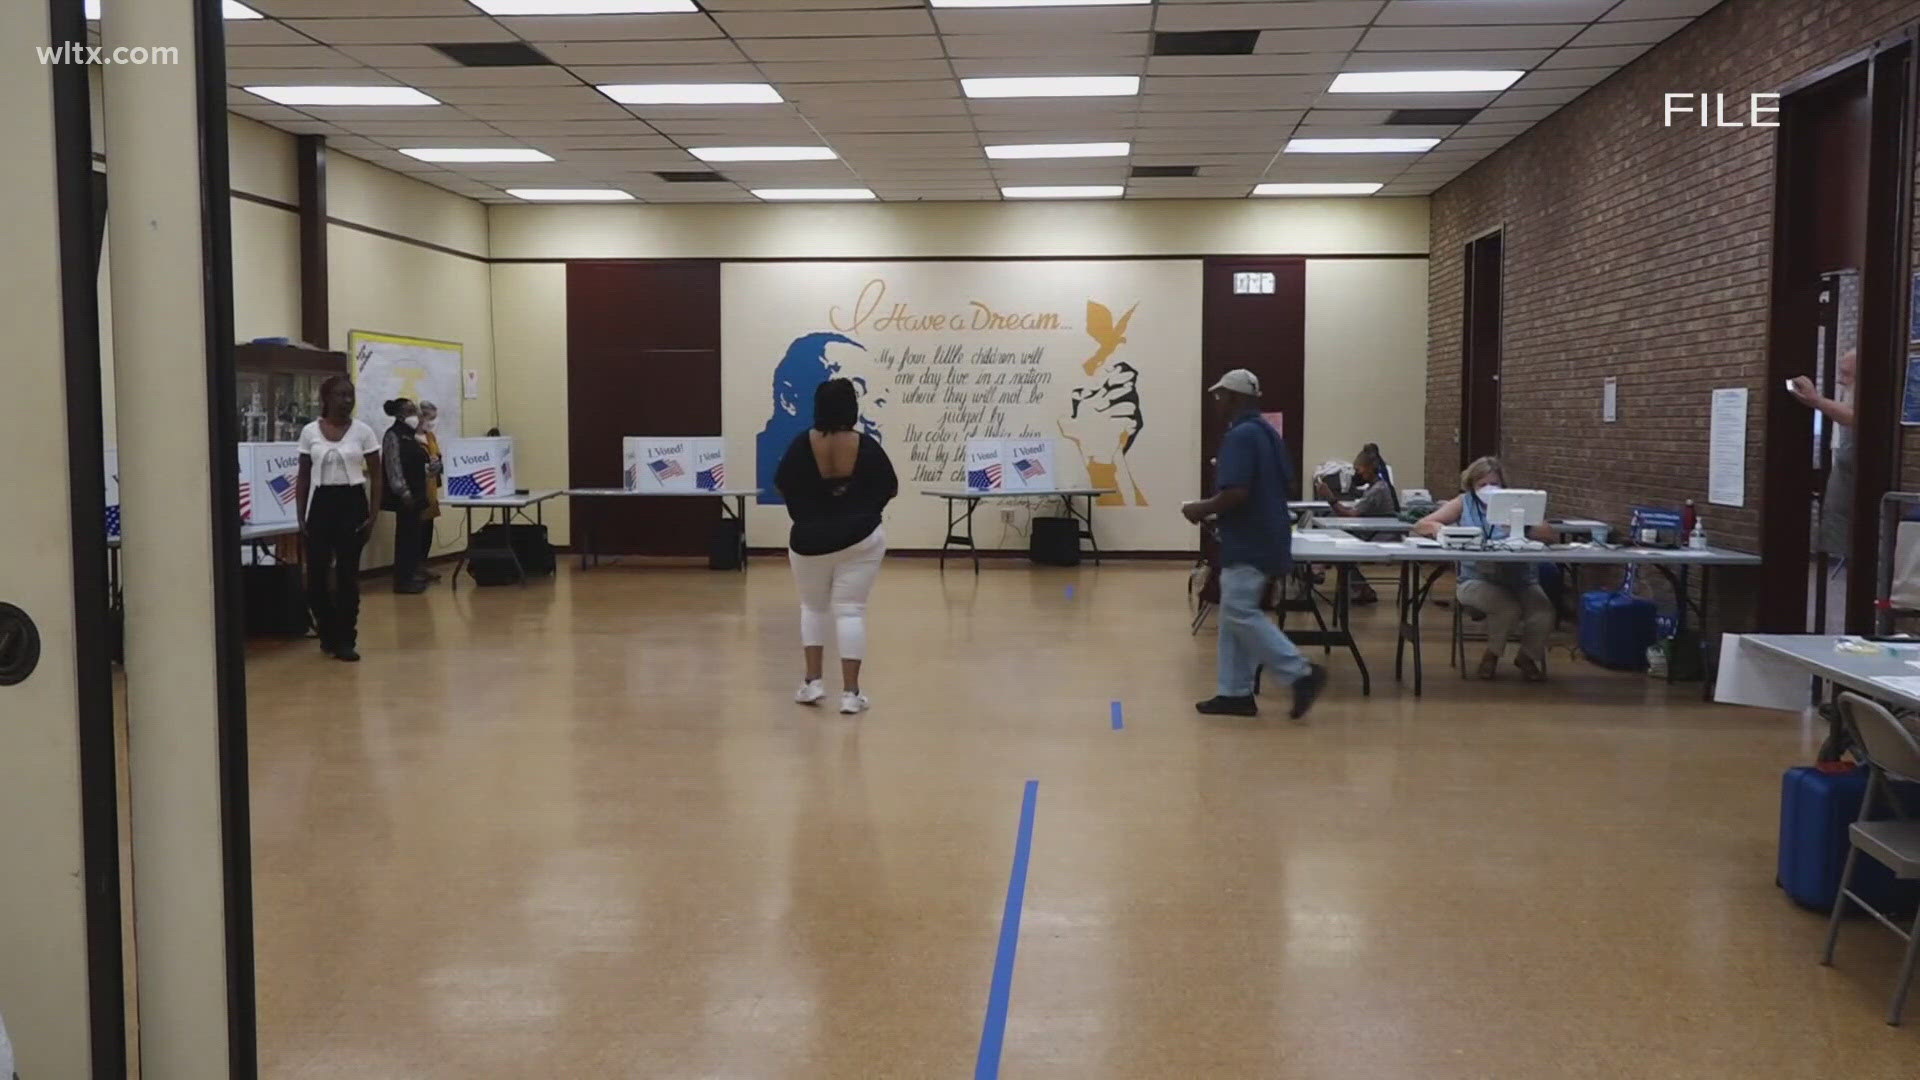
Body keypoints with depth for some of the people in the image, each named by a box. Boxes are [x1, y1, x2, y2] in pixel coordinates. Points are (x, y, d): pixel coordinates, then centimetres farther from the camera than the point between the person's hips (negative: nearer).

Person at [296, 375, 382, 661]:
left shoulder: (363, 431, 0)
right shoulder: (309, 432, 3)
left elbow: (376, 476, 2)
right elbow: (303, 477, 7)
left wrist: (373, 513, -6)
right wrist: (301, 515, 1)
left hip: (352, 502, -1)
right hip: (320, 503, 1)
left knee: (348, 573, -1)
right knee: (317, 573, 3)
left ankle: (346, 640, 7)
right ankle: (328, 633, 24)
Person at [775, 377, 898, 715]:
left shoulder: (802, 444, -10)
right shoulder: (866, 445, -10)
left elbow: (782, 485, 2)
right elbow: (891, 489, 0)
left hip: (809, 541, 1)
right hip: (860, 539, -1)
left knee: (813, 607, 20)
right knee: (851, 610, 3)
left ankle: (812, 682, 15)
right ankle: (850, 692, -1)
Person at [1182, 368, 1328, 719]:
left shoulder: (1240, 436, -17)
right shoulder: (1268, 432, 14)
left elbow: (1236, 493, -27)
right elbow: (1287, 485, 20)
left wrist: (1203, 509, -9)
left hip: (1249, 543, -10)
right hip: (1262, 538, 10)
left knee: (1240, 615, -7)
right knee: (1234, 615, 11)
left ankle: (1303, 673, -7)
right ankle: (1236, 693, 13)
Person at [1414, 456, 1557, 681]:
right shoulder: (1464, 503, 8)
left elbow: (1552, 536, -5)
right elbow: (1419, 527, 4)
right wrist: (1437, 528, -19)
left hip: (1520, 580, 1)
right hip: (1478, 580, -1)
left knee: (1543, 614, -28)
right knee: (1508, 608, -33)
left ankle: (1526, 656, 8)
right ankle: (1492, 654, 2)